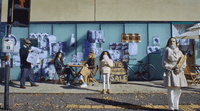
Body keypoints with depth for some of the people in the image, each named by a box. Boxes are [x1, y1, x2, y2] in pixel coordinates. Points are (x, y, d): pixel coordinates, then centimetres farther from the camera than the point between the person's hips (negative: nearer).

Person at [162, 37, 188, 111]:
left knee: (178, 91, 7)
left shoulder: (179, 52, 11)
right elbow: (164, 64, -3)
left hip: (178, 73, 4)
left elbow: (184, 63, 10)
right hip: (170, 73, -4)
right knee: (171, 91, -5)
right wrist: (173, 67, -10)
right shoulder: (167, 52, 0)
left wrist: (179, 69, -6)